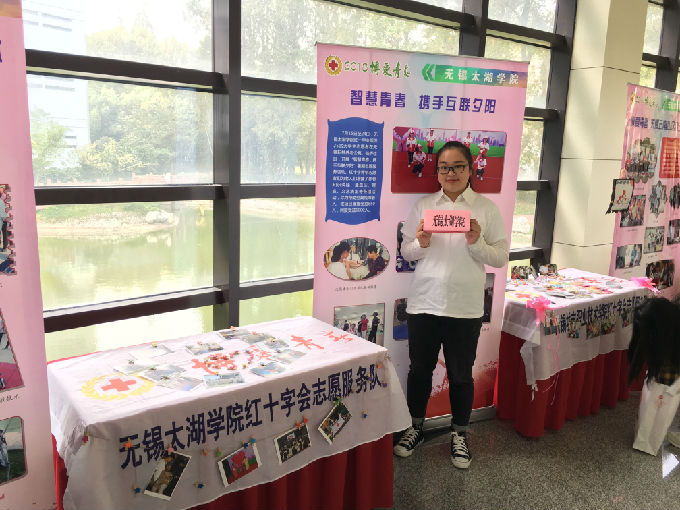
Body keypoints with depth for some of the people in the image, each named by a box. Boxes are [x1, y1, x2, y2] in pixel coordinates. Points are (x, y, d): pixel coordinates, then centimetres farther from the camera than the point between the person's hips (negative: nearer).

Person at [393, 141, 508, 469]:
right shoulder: (423, 206, 5)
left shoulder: (486, 208, 0)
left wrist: (476, 244, -17)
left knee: (461, 374, 11)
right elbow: (405, 252, 8)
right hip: (423, 303, 2)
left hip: (465, 307, -1)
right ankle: (415, 426, 35)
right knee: (419, 368, 13)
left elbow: (501, 258, 0)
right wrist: (421, 243, -13)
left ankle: (459, 433, 33)